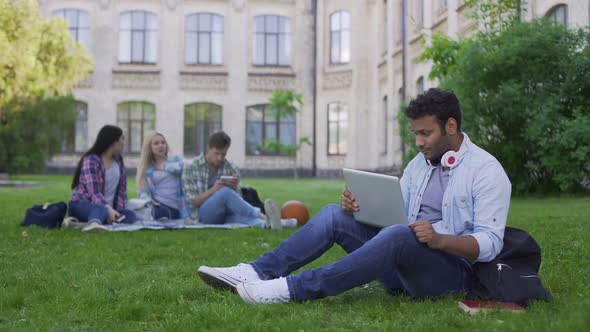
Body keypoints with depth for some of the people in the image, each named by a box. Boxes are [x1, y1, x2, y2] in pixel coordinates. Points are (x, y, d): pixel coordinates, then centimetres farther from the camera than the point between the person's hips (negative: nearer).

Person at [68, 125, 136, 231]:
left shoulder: (118, 160, 9)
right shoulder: (91, 160, -13)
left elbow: (122, 189, 6)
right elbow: (93, 191, -24)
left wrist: (118, 211, -10)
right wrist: (109, 209, -38)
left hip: (108, 207, 7)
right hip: (82, 204, -7)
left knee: (130, 215, -23)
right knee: (101, 210, -40)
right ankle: (94, 223, -73)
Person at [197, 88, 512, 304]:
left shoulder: (487, 171, -7)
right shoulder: (420, 162, 15)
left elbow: (490, 243, -13)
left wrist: (439, 239, -29)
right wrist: (361, 207, -7)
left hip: (449, 270, -7)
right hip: (402, 266, 7)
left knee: (397, 236, -38)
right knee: (334, 215, -9)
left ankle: (294, 289, -38)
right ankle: (258, 272, -19)